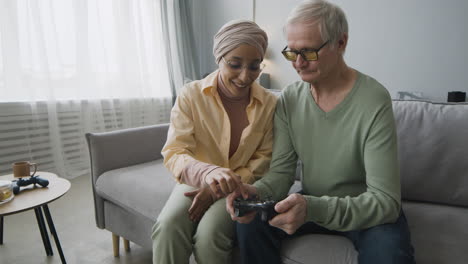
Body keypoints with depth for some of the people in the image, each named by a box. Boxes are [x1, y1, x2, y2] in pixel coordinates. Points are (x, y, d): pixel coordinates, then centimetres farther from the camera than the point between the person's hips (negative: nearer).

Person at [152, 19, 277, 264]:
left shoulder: (270, 103, -8)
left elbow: (264, 160, -4)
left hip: (240, 187, 0)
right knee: (167, 226, -27)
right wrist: (208, 173, -39)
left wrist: (221, 189, -17)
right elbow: (174, 154, -16)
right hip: (196, 183, 1)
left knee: (209, 234, -27)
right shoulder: (191, 95, -11)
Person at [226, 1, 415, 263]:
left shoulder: (374, 102, -22)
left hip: (369, 211, -2)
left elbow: (385, 200, -24)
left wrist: (313, 209, -39)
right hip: (312, 204, 3)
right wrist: (257, 192, -28)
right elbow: (281, 171, -5)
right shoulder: (289, 99, -7)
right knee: (250, 223, -18)